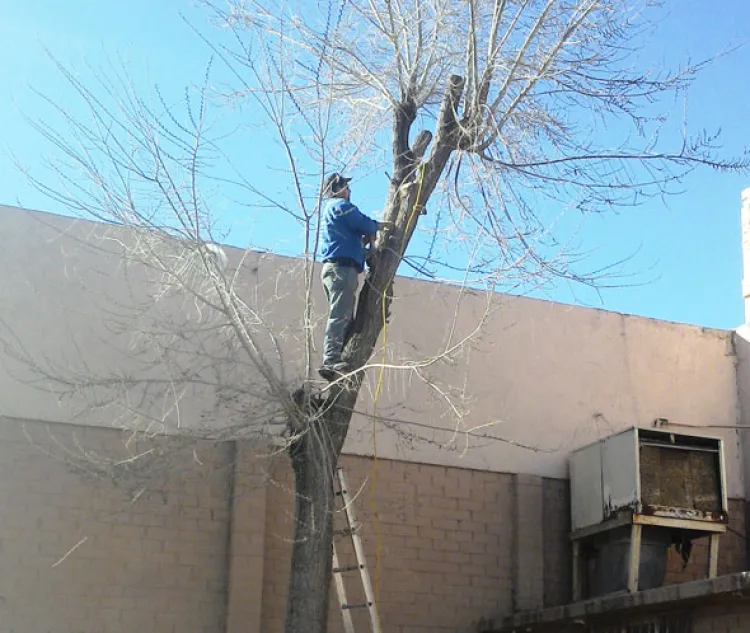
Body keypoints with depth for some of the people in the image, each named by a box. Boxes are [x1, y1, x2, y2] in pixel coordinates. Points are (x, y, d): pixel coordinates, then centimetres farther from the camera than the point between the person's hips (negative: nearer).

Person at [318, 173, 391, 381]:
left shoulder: (329, 209, 29)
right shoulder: (340, 206, -1)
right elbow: (364, 224, -5)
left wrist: (367, 236, 14)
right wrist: (379, 226, 15)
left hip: (334, 268, 10)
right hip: (342, 267, -10)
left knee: (342, 317, 6)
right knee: (340, 316, -19)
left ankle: (333, 361, -2)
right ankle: (332, 361, -28)